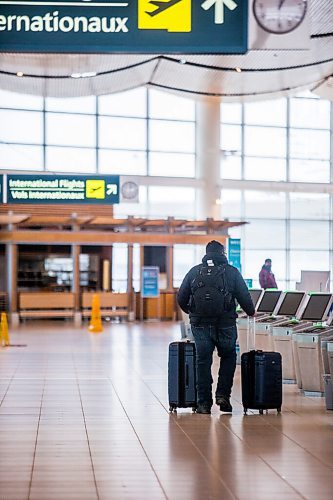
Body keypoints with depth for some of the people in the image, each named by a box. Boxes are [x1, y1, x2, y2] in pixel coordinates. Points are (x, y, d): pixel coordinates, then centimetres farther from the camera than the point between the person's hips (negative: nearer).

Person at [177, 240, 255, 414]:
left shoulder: (194, 272, 6)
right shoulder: (232, 272, 1)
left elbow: (181, 298, 6)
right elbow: (244, 297, 0)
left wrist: (191, 312, 26)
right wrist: (251, 312, 20)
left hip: (200, 324, 1)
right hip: (225, 325, -1)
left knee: (203, 361, 8)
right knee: (228, 357, 19)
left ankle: (204, 403, 9)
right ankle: (223, 394, 9)